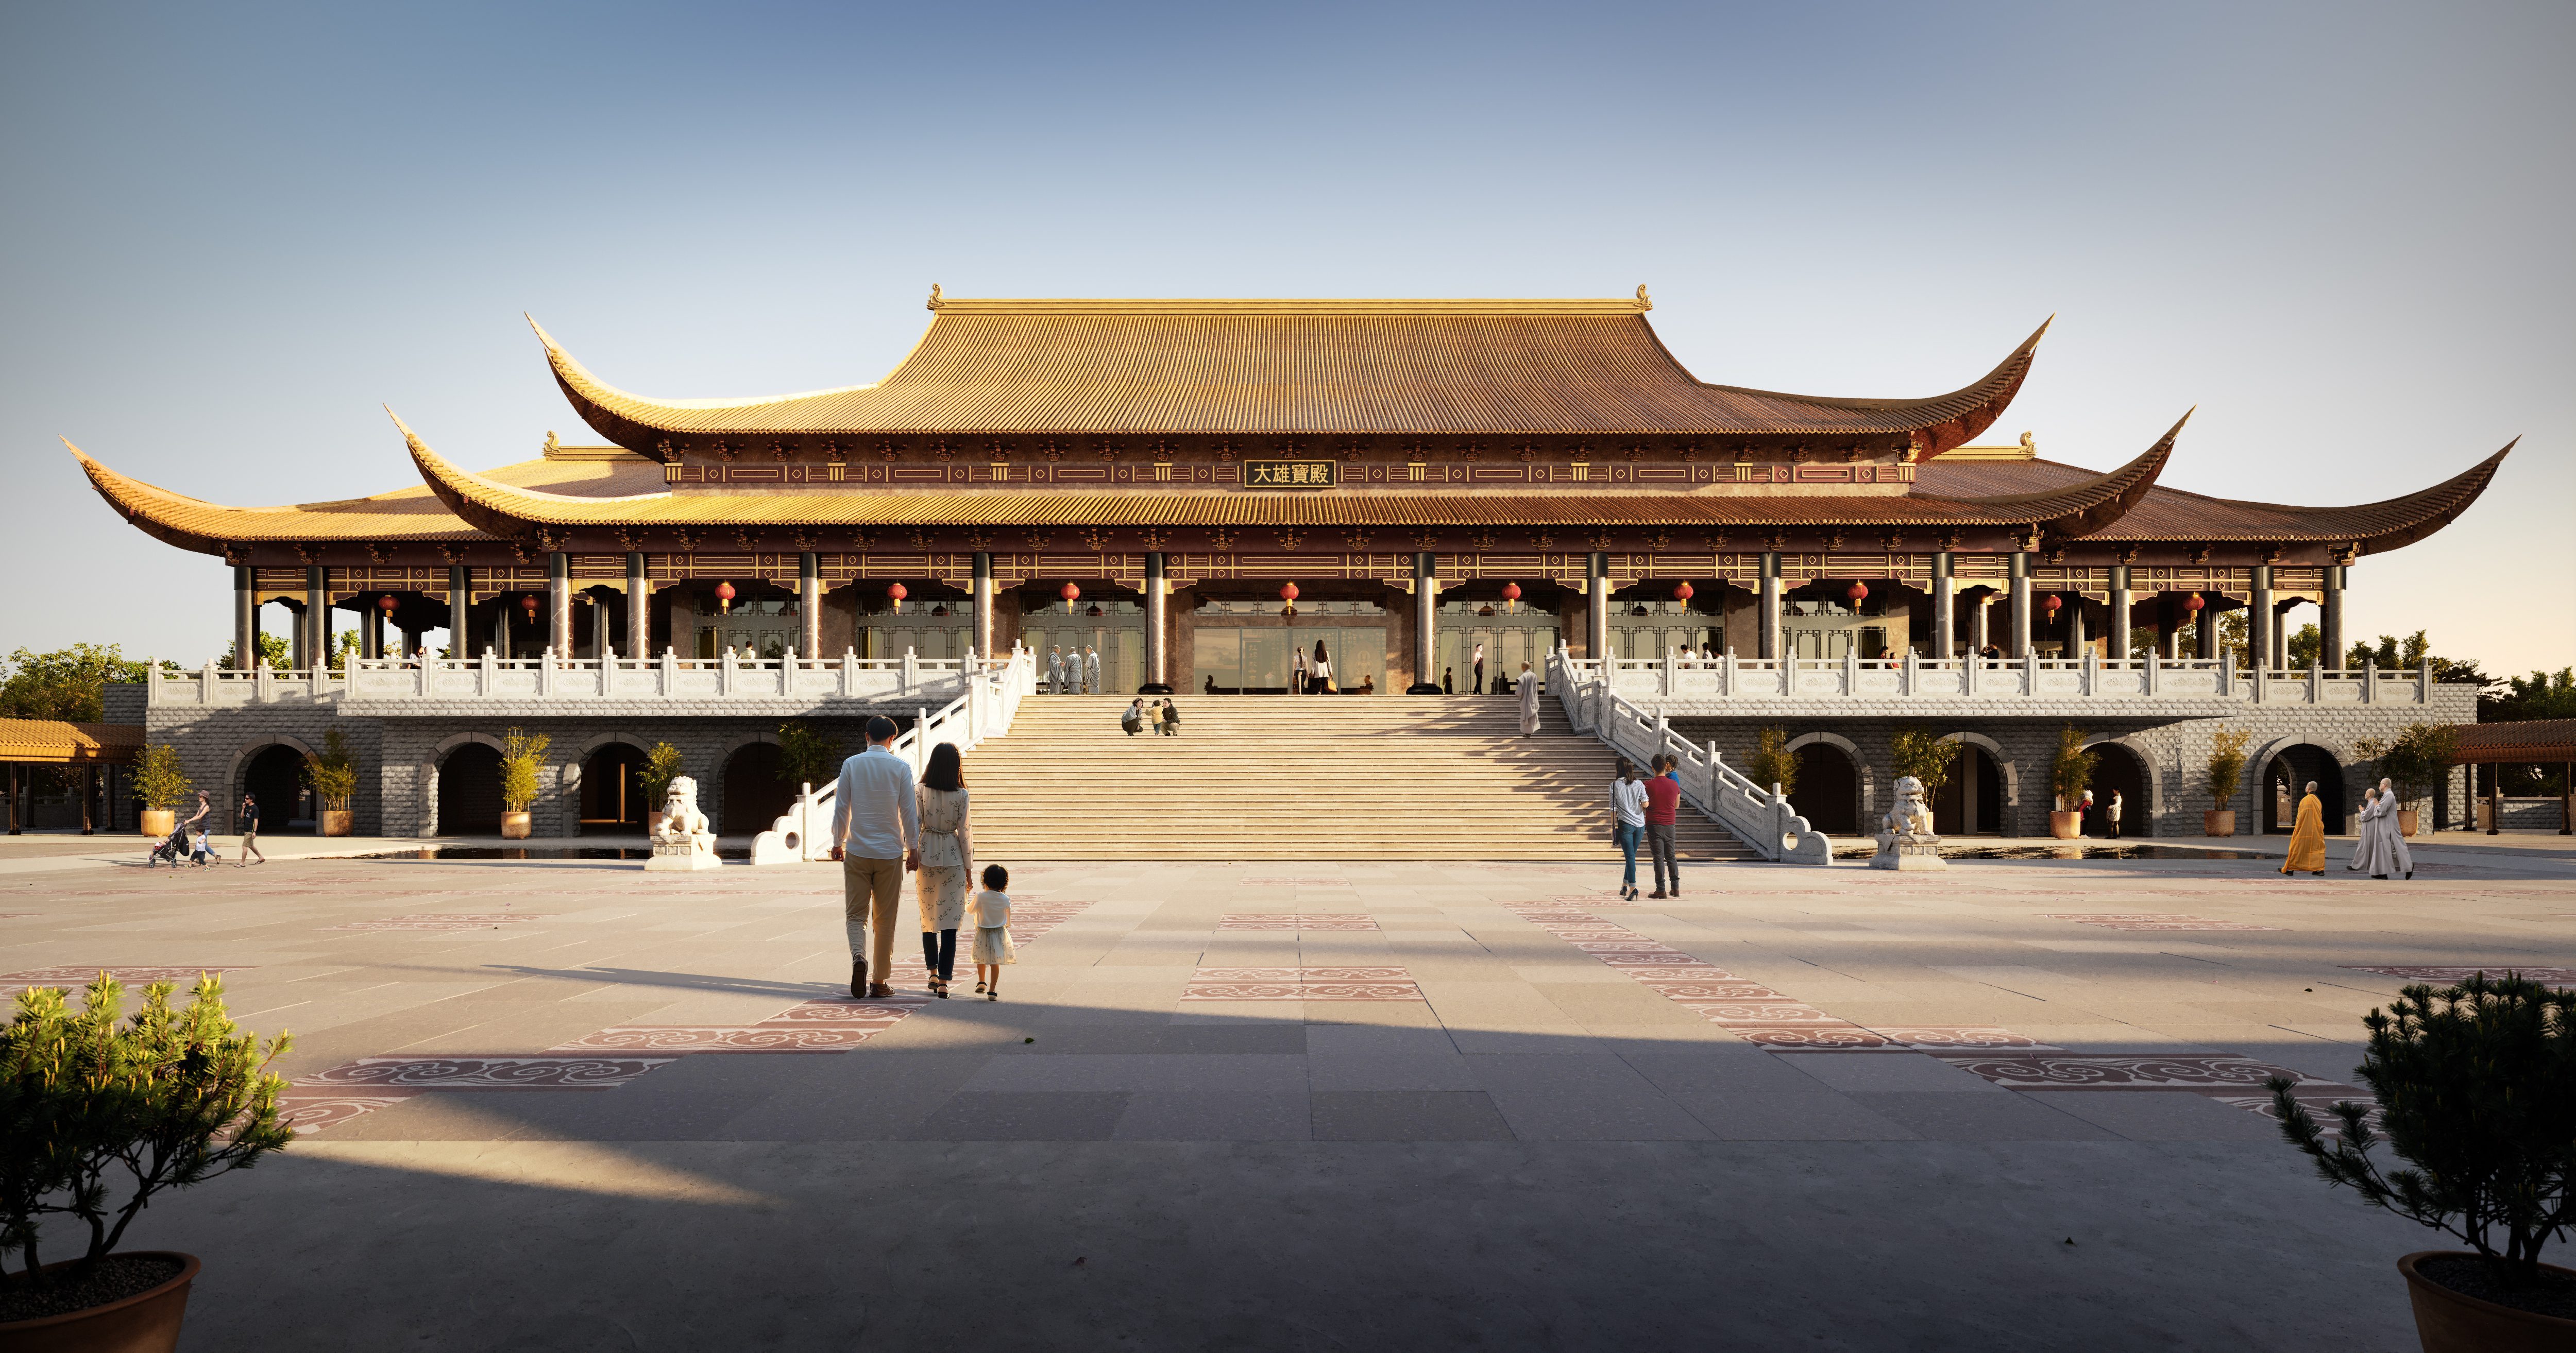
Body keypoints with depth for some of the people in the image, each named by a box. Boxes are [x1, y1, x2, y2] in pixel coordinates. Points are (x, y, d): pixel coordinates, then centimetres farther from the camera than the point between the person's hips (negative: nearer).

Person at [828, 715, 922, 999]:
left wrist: (838, 843, 14)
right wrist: (913, 848, 4)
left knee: (855, 915, 8)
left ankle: (859, 956, -21)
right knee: (885, 919, 8)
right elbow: (909, 810, -3)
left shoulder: (851, 765, 0)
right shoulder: (901, 767, -3)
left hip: (857, 852, 1)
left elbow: (841, 808, 2)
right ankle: (879, 982, 12)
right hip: (890, 853, 0)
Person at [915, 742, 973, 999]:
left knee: (928, 917, 18)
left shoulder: (921, 792, -5)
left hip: (927, 856, 2)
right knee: (949, 921, 0)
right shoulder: (961, 795, -9)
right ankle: (943, 982, -5)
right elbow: (964, 831, -6)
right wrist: (968, 866, 3)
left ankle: (933, 974, 25)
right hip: (952, 858, -2)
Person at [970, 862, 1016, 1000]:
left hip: (983, 933, -1)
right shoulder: (1005, 899, -7)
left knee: (982, 959, 24)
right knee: (995, 962, 5)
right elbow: (1008, 919, 5)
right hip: (1000, 932, 1)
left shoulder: (980, 897, -15)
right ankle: (992, 990, 4)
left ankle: (982, 982, 28)